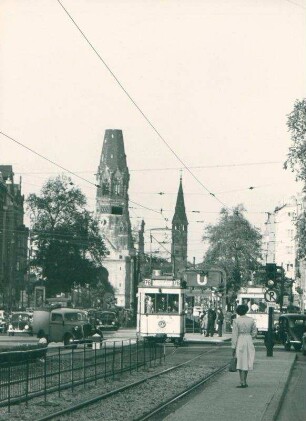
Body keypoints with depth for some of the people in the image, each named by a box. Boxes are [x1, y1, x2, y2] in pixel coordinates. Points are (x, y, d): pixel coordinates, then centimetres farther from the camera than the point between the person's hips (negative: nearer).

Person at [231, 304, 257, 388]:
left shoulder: (236, 321, -10)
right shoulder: (251, 320, 0)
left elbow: (234, 335, -10)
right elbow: (254, 332, 6)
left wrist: (233, 347, -6)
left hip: (239, 341, -4)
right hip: (249, 341, 4)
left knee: (240, 362, 1)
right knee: (247, 362, 14)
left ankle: (242, 383, -2)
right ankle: (244, 381, 18)